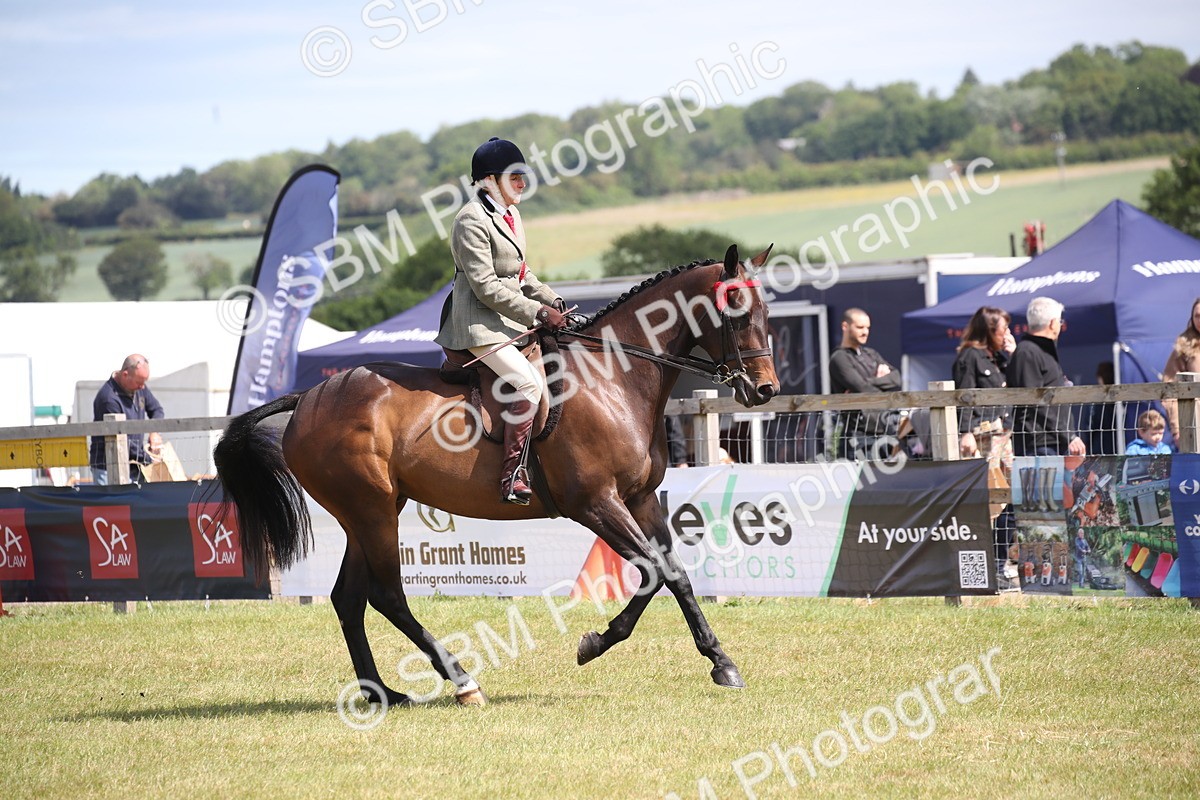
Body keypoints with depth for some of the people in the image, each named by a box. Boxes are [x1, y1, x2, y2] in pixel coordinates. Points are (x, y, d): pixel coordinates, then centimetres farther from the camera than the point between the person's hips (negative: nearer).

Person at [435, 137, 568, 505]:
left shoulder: (510, 214, 15)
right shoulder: (473, 221, -15)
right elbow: (485, 287, -20)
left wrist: (552, 301, 7)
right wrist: (538, 313, -20)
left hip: (510, 320, 10)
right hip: (479, 323, -10)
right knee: (529, 383, -25)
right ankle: (512, 477, -25)